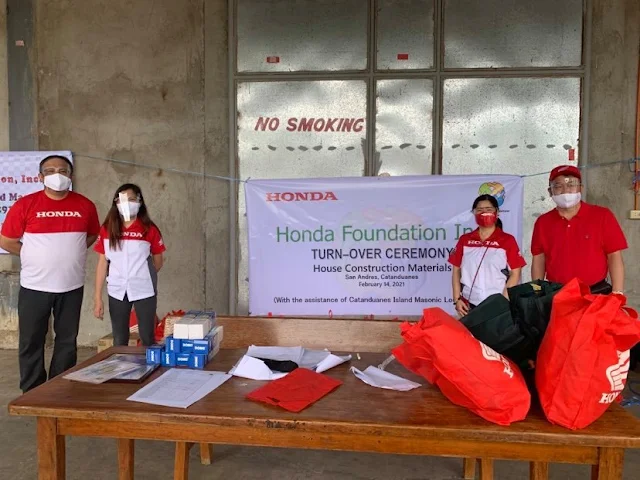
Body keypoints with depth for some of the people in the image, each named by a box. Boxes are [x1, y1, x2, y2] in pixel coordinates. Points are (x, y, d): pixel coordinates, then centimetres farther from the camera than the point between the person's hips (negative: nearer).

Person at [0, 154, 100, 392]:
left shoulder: (85, 205, 0)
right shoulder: (25, 205, -7)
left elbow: (92, 235, 16)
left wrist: (68, 253, 5)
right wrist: (35, 256, 1)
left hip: (72, 286, 2)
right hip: (34, 286, -2)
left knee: (67, 341, 11)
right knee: (31, 342, 7)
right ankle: (31, 393, 22)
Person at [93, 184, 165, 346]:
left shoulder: (150, 230, -5)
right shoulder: (107, 229, 0)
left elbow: (158, 262, 5)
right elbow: (102, 263, 1)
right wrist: (98, 297, -1)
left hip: (144, 290, -2)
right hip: (117, 291, 2)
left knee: (147, 339, 7)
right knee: (119, 341, 12)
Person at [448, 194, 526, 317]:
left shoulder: (507, 240, 0)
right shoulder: (465, 240, 8)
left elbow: (515, 274, -2)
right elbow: (456, 271, 10)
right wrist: (457, 299, 1)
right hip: (469, 305, 3)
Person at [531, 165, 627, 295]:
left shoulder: (602, 216, -2)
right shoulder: (542, 222, 4)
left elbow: (614, 256, -4)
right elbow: (538, 260, 7)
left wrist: (617, 294, -11)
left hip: (596, 293, -1)